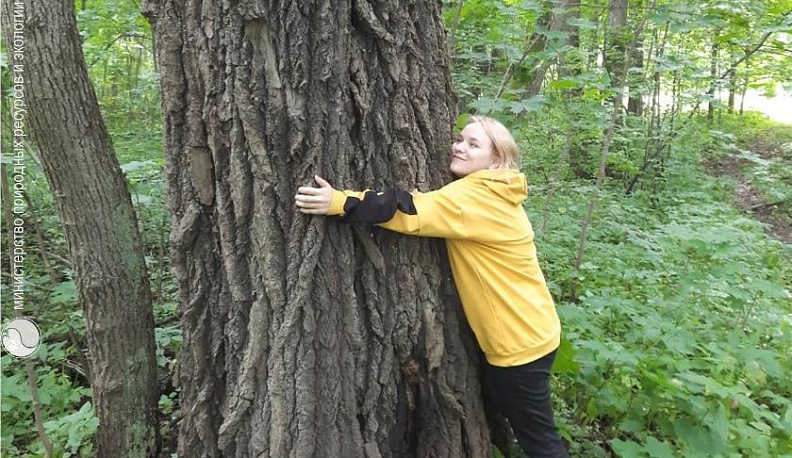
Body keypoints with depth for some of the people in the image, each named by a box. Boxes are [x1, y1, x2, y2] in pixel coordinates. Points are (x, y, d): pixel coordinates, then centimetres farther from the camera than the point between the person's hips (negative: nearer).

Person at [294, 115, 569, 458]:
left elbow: (413, 212, -36)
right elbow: (427, 205, 12)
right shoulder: (487, 195, 7)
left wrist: (339, 202, -40)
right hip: (523, 333, 9)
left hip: (520, 340, -9)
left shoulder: (477, 199, -24)